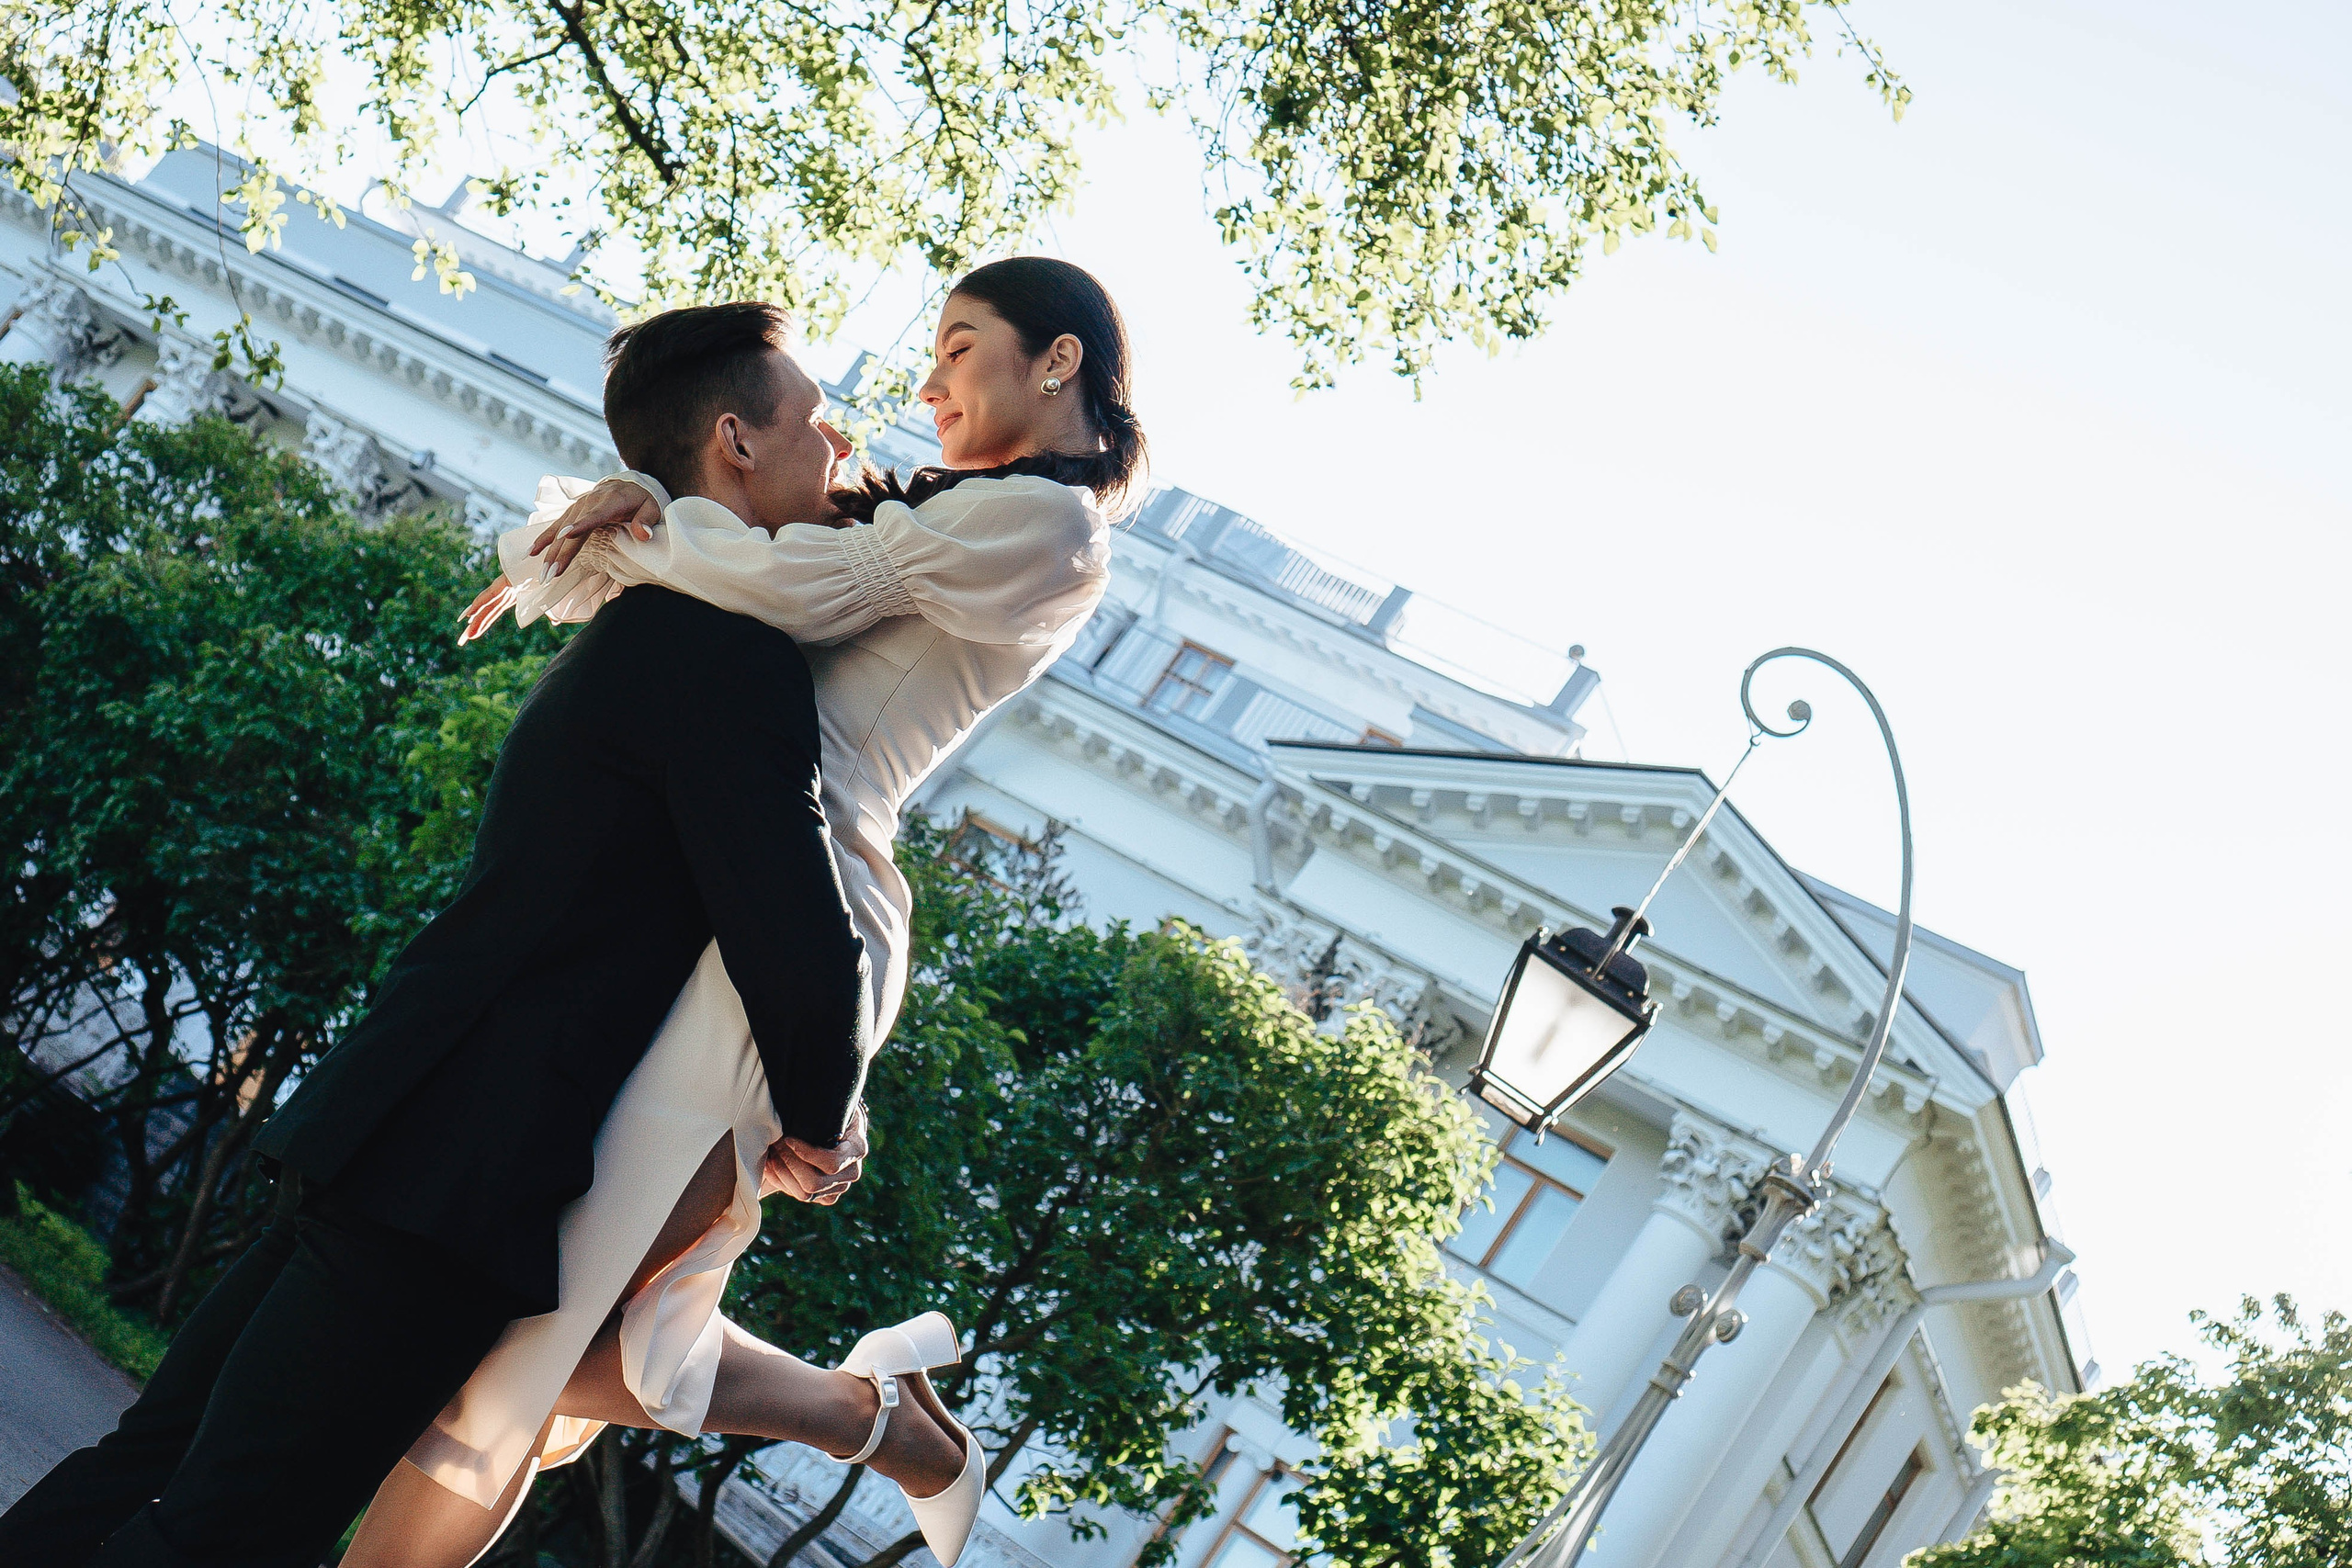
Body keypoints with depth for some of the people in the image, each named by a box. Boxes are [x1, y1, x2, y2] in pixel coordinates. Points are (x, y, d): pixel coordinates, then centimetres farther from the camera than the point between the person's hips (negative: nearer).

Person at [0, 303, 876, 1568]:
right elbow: (803, 952, -20)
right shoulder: (731, 653, -14)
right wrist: (820, 1128, -1)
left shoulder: (633, 631, 18)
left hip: (381, 1130, 9)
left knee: (152, 1463, 13)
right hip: (458, 1173, -9)